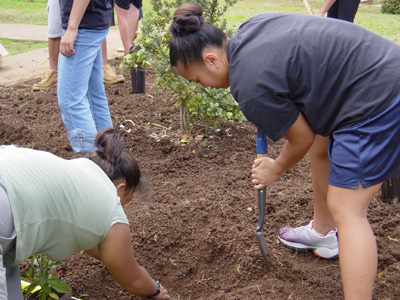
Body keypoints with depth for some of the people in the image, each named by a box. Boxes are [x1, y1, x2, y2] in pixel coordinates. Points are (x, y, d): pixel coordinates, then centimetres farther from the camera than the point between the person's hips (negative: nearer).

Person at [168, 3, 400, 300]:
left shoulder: (250, 86, -22)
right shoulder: (250, 28, 3)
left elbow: (301, 138, -9)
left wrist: (276, 169, 11)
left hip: (376, 102, -11)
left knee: (346, 210, -6)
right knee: (322, 150, 28)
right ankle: (322, 232, 50)